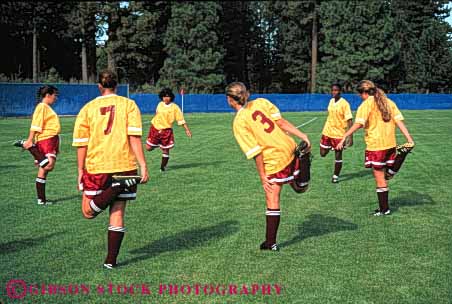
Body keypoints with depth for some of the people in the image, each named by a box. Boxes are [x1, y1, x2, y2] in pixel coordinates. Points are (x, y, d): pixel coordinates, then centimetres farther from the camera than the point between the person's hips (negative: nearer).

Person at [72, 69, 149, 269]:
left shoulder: (87, 108, 5)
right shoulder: (129, 105, 2)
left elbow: (81, 144, 2)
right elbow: (134, 137, -8)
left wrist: (80, 171, 9)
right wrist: (143, 165, -8)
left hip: (96, 168, 0)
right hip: (124, 167, 1)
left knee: (88, 212, 7)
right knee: (117, 213, 9)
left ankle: (117, 187, -18)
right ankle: (111, 260, 6)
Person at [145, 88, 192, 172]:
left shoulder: (175, 107, -8)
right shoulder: (160, 104, 4)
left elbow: (181, 120, -7)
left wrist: (187, 129, -14)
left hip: (166, 130, -3)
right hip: (155, 128, 3)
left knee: (165, 150, 0)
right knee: (148, 148, 2)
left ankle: (163, 166, 19)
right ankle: (158, 144, 32)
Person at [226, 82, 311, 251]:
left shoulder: (238, 123, -12)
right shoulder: (260, 102, 2)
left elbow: (257, 153, -13)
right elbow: (282, 123, -4)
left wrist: (262, 177, -6)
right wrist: (303, 137, -3)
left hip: (274, 162, -5)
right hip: (290, 149, 5)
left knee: (272, 201, 4)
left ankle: (271, 243, 11)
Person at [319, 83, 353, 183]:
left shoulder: (344, 103, -15)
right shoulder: (331, 101, 4)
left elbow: (349, 120, -17)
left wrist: (350, 137, -22)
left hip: (339, 133, -6)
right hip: (327, 131, 6)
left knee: (338, 156, 2)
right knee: (323, 153, 7)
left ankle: (335, 176, 16)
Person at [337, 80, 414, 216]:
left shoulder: (366, 104, -9)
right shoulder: (389, 102, 10)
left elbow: (358, 124, -22)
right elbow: (399, 121, 4)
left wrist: (344, 137, -24)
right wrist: (409, 139, 2)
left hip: (376, 146, -5)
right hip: (390, 144, 5)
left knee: (379, 178, 5)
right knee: (384, 176, 15)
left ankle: (384, 209, 13)